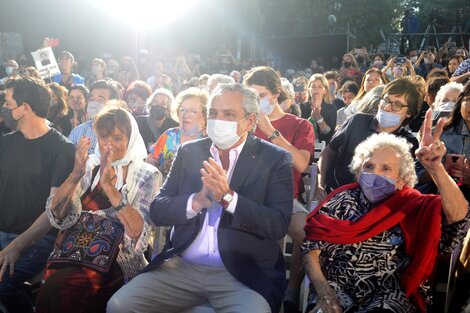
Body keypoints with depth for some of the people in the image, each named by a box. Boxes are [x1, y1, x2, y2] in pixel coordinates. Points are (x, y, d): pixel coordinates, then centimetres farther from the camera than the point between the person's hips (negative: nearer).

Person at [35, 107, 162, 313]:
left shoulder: (147, 175, -1)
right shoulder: (90, 167, 8)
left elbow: (138, 234, -15)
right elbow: (58, 218, -2)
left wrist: (108, 186, -22)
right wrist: (76, 174, -15)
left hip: (119, 263, -3)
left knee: (58, 290, -28)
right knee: (53, 288, -27)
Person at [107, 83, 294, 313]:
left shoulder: (275, 159, 0)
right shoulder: (189, 152, 10)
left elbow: (278, 225, -9)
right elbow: (157, 211, 5)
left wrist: (228, 197, -21)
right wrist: (196, 201, -15)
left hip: (243, 273, -3)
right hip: (182, 267, 3)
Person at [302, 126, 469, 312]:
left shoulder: (412, 206, 1)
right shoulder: (342, 200, 5)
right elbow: (312, 246, 1)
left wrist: (435, 168, -31)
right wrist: (324, 292, -13)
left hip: (386, 297, -1)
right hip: (336, 288, 1)